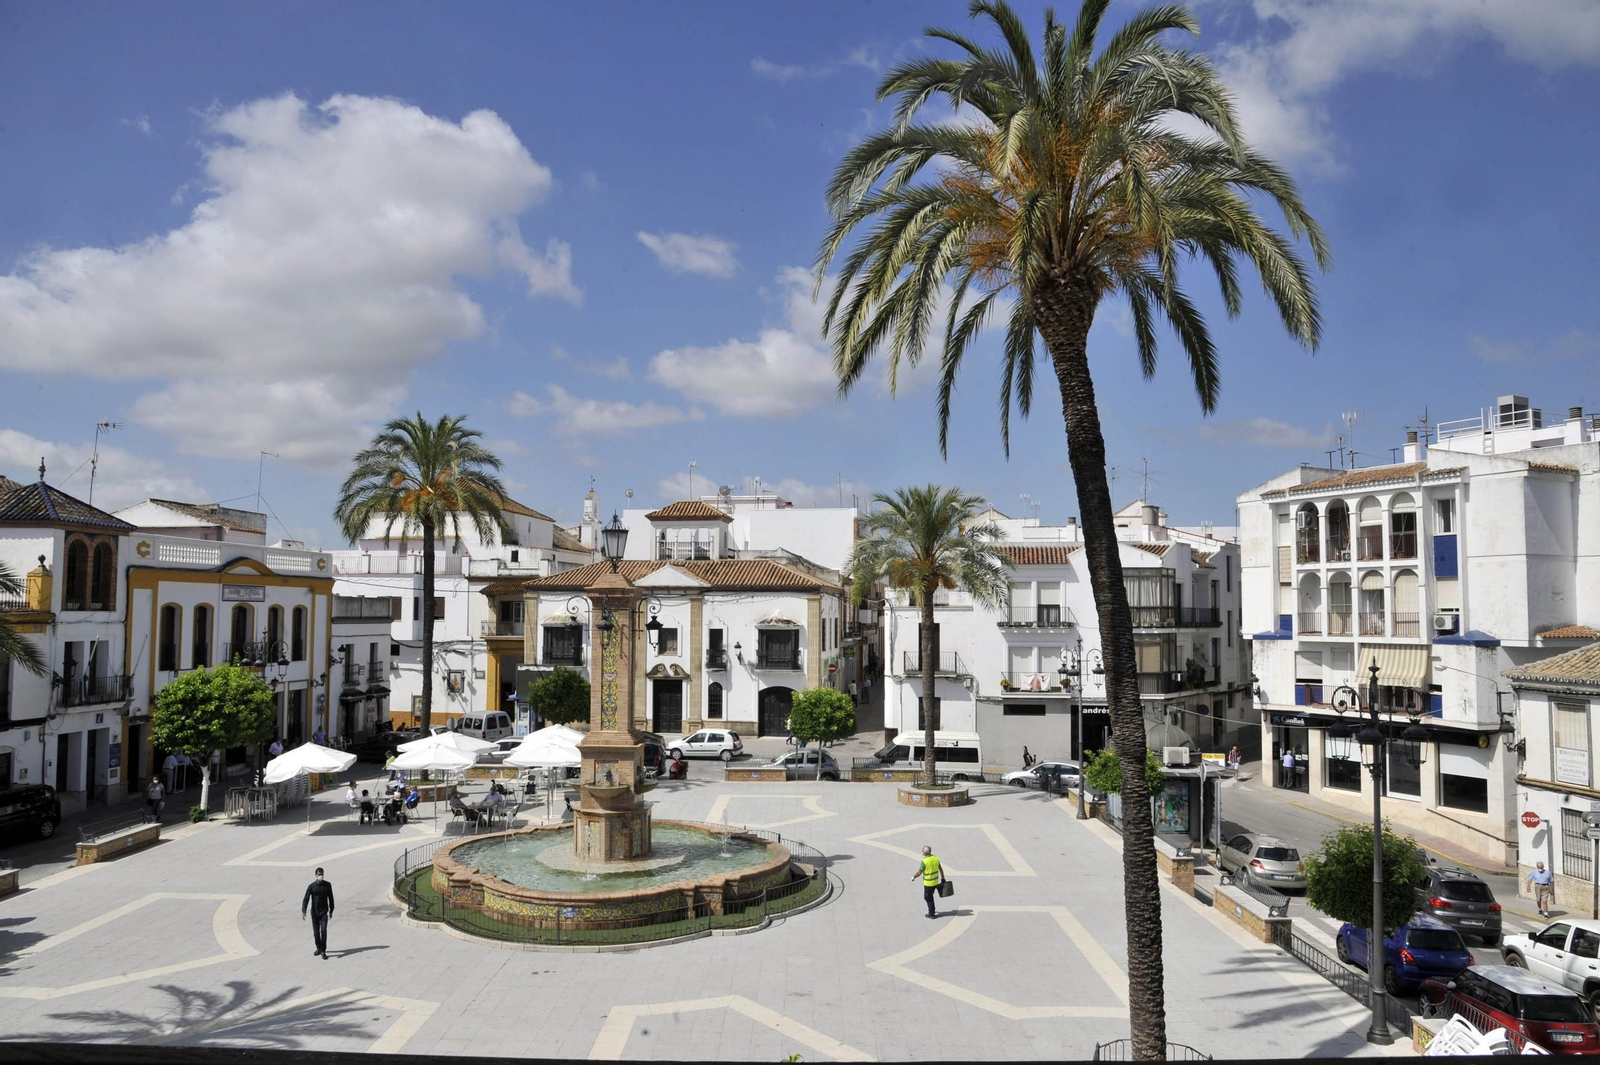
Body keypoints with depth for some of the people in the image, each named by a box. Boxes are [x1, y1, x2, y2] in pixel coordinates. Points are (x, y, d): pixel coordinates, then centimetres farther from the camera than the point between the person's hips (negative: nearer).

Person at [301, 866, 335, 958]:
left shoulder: (328, 885, -5)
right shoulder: (311, 886, -9)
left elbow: (330, 898, 5)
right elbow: (306, 899, -13)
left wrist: (331, 911, 8)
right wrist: (303, 912, -25)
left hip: (324, 912, -1)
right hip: (314, 912, 1)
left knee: (323, 931, -12)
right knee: (316, 932, 11)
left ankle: (323, 951, -8)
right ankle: (319, 948, 31)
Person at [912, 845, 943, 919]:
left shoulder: (924, 861, -22)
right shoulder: (936, 858, -3)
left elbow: (919, 872, -16)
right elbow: (941, 869, 6)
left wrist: (913, 876, 2)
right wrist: (943, 878, 17)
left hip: (928, 883, -7)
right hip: (935, 882, 7)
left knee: (928, 898, 9)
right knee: (930, 896, 24)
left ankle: (931, 914, 16)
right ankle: (932, 911, 33)